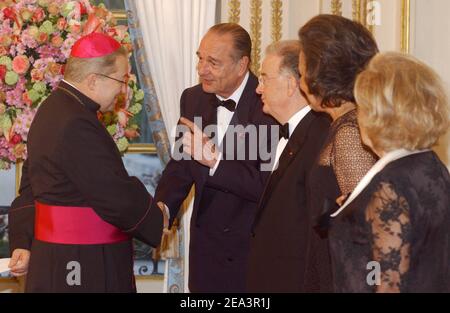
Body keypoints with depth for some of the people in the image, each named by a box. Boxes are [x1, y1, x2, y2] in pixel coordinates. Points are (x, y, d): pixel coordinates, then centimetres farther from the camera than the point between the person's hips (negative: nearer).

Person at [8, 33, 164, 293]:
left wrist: (23, 243, 13)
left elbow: (31, 186, 15)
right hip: (82, 265, -10)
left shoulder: (55, 109, 11)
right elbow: (118, 194, -21)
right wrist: (156, 223, -4)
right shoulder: (76, 125, -23)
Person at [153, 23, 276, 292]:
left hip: (254, 245, -5)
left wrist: (215, 161, -31)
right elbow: (181, 163, 8)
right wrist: (162, 208, -9)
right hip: (206, 240, 5)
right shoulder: (193, 99, 2)